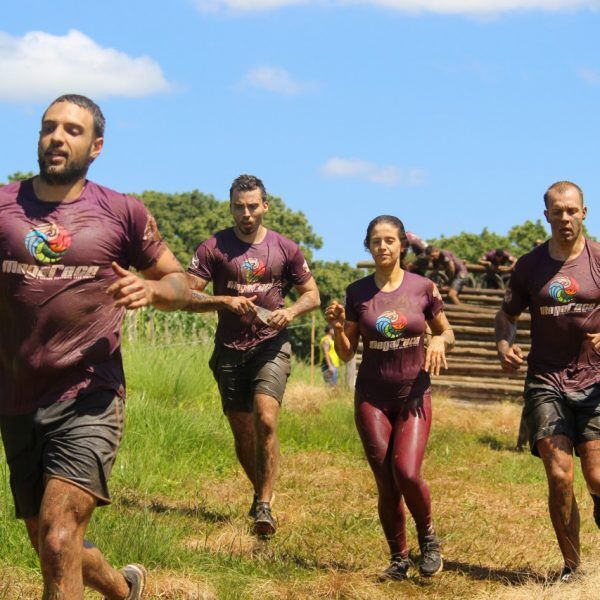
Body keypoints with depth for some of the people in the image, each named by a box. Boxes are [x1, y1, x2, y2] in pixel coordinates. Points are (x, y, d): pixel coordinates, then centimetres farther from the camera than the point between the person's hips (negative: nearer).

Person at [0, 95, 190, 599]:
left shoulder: (122, 213, 1)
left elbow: (180, 283, 10)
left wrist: (150, 289, -12)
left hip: (89, 400, -3)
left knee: (59, 543, -20)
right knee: (50, 547, 16)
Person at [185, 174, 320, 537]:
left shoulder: (285, 249, 3)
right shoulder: (214, 248, 0)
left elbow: (312, 295, 11)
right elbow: (186, 296, -4)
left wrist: (291, 311, -10)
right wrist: (224, 301, -19)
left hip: (271, 346, -1)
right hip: (230, 350, 1)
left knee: (266, 420, -20)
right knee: (242, 432, 9)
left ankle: (265, 506, -16)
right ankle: (261, 491, 33)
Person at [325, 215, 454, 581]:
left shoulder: (423, 288, -2)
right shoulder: (357, 293, 1)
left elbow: (448, 334, 10)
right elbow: (346, 354, 5)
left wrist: (439, 341, -12)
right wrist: (337, 327, -14)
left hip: (414, 394, -1)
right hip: (372, 397, 1)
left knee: (407, 473, -18)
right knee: (386, 485, 1)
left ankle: (428, 538, 10)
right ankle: (399, 559, 19)